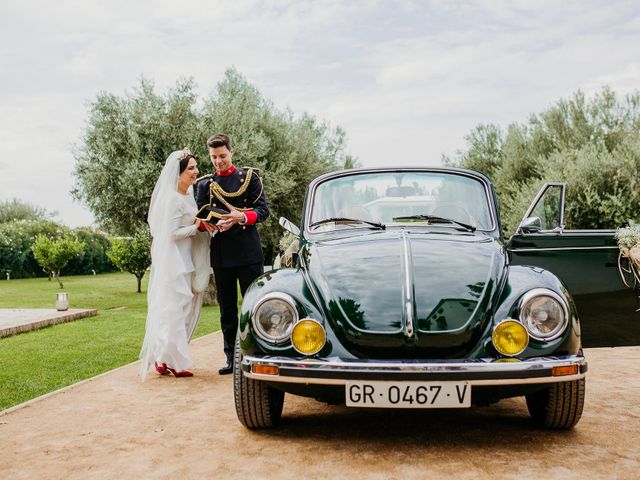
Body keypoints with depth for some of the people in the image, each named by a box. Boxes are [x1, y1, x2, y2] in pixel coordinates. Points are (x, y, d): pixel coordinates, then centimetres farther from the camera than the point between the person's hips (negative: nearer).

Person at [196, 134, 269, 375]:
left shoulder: (249, 177, 6)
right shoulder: (204, 184, 12)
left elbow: (263, 210, -1)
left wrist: (242, 217, -21)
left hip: (248, 252, -3)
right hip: (220, 253, 3)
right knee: (227, 308, 8)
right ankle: (232, 358, 15)